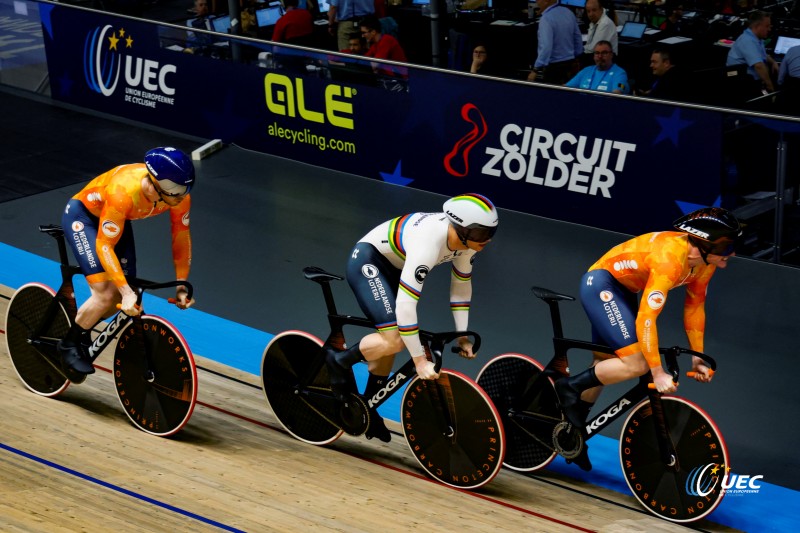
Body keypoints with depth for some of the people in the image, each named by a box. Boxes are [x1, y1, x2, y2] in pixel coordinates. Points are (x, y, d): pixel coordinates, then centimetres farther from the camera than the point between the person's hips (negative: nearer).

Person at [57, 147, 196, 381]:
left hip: (117, 219, 6)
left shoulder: (179, 196, -26)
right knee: (106, 294, -18)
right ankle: (69, 344, 4)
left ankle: (82, 329, 26)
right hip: (82, 215, -6)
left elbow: (182, 235, -9)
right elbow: (104, 245, -35)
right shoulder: (123, 193, -42)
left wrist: (181, 284, -11)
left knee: (123, 296, -1)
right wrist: (126, 292, -39)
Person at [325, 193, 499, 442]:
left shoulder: (467, 240, -14)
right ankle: (339, 362, 1)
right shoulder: (427, 244, -38)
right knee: (395, 340, -21)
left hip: (392, 267, 9)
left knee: (388, 340, 13)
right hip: (367, 261, -9)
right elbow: (405, 304, -38)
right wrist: (419, 361, -33)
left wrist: (463, 336, -1)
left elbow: (461, 284, 3)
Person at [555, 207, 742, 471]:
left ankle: (573, 432, 30)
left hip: (622, 290, 10)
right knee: (636, 363, -21)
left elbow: (695, 306, 7)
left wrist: (697, 358, 9)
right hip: (600, 284, -10)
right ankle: (569, 387, -5)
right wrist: (658, 373, -33)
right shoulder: (670, 258, -34)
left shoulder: (705, 261, -8)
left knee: (605, 366, 17)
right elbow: (645, 317, -35)